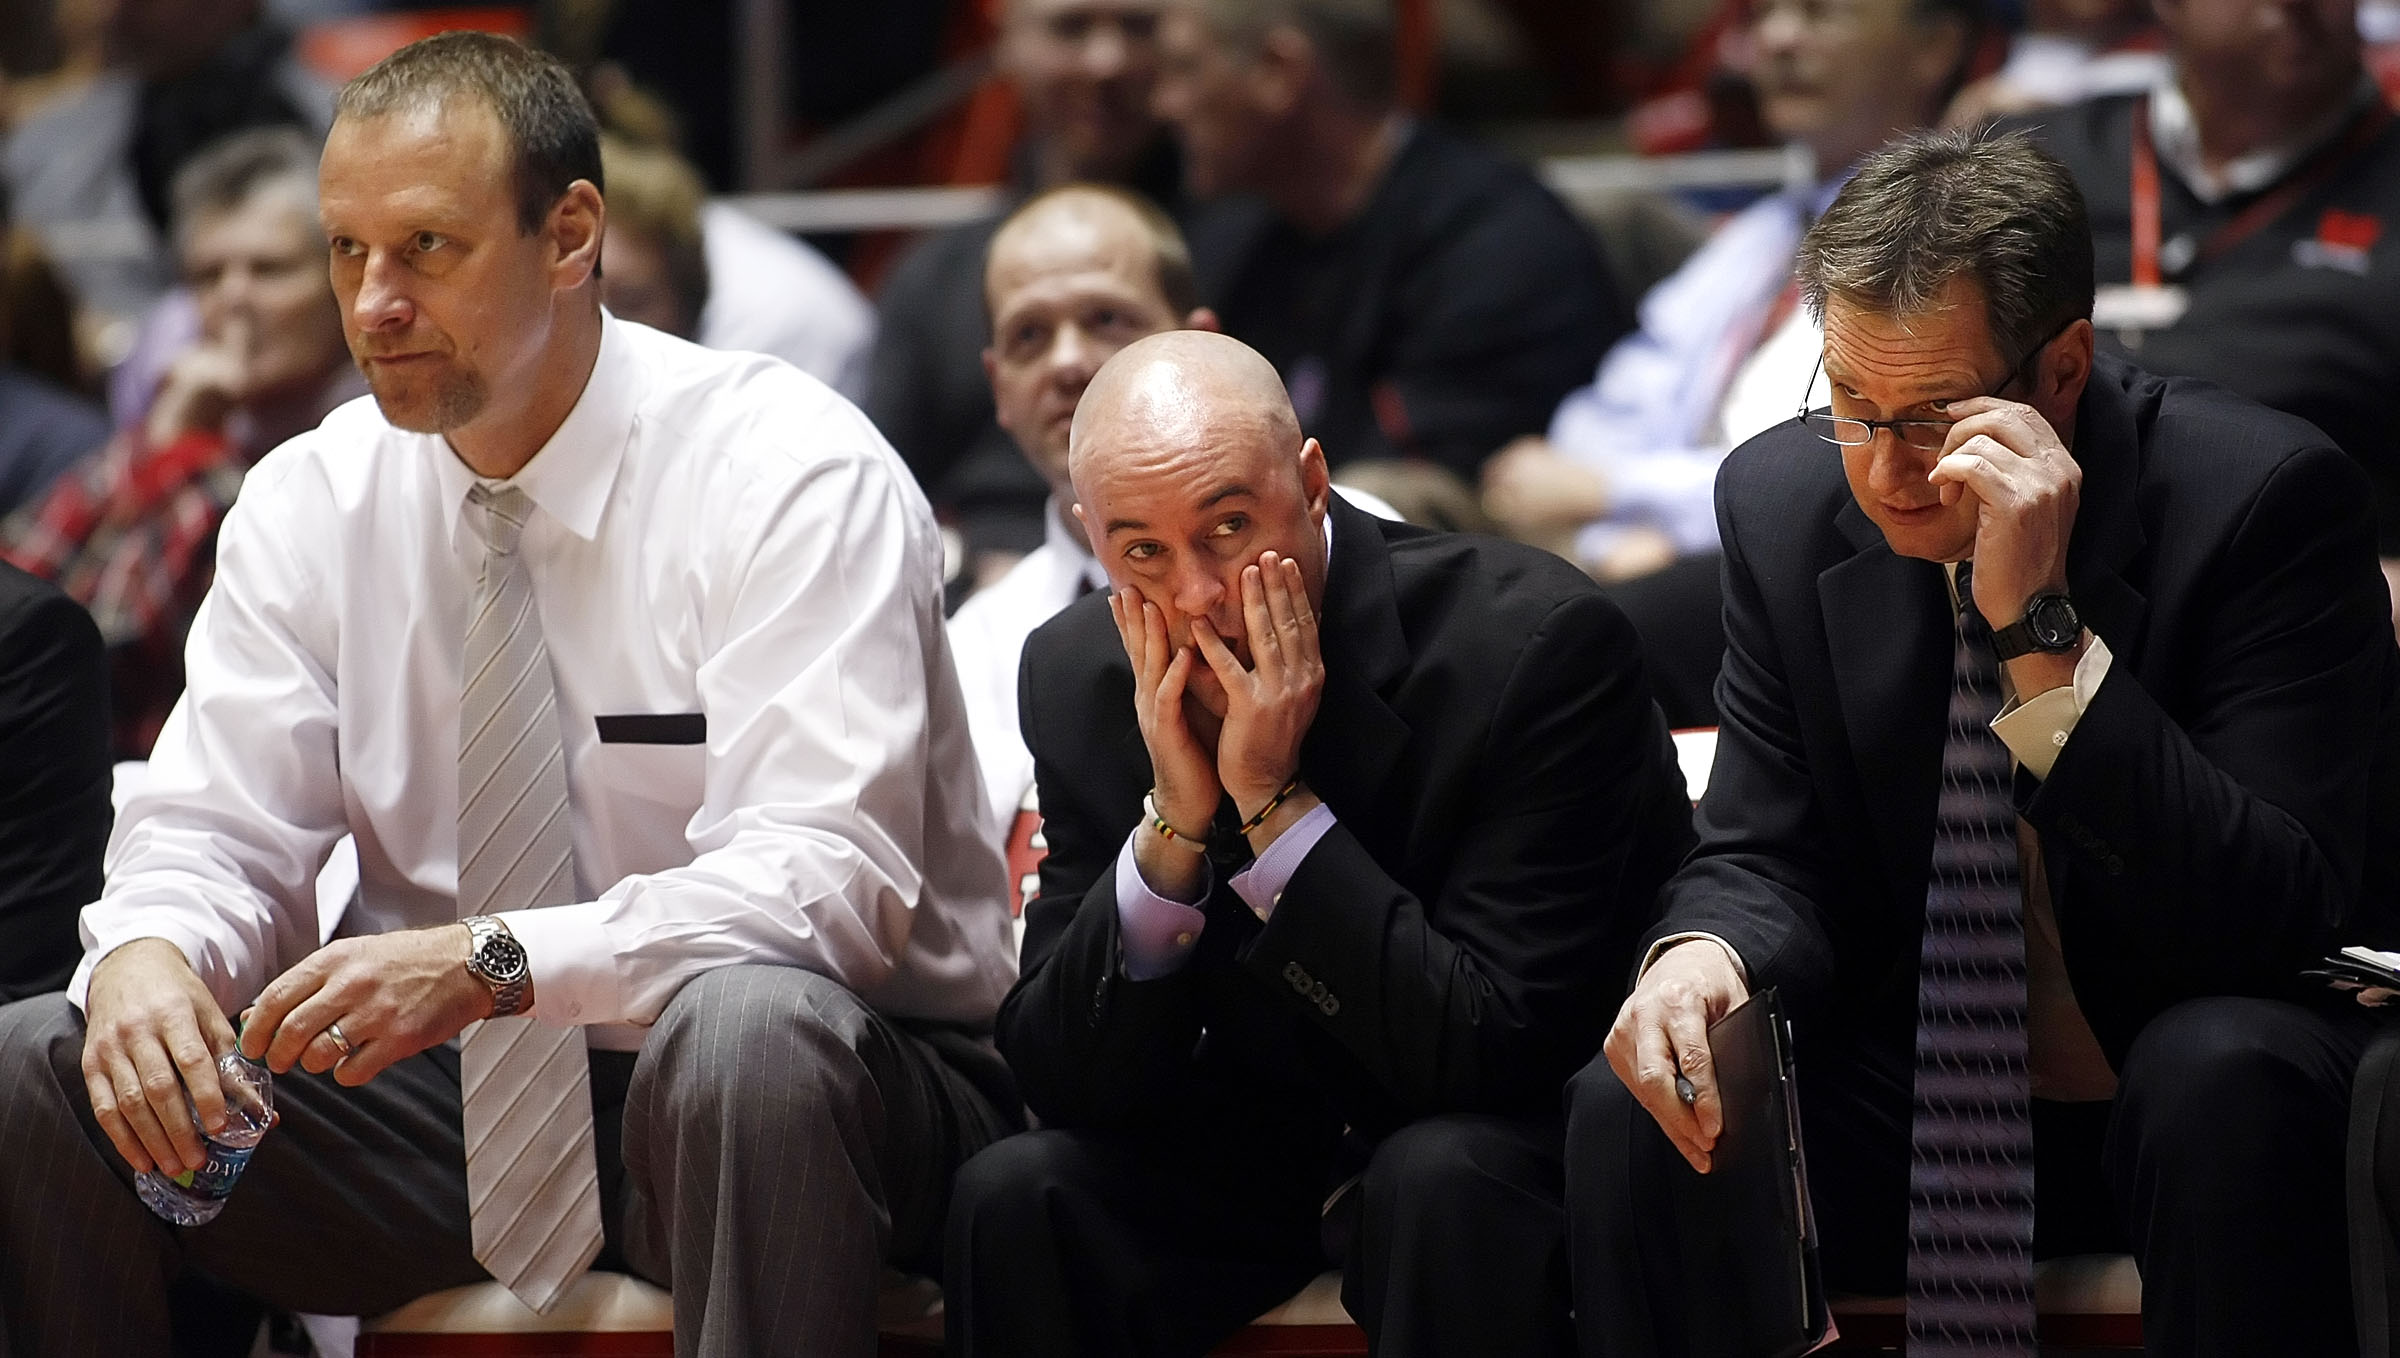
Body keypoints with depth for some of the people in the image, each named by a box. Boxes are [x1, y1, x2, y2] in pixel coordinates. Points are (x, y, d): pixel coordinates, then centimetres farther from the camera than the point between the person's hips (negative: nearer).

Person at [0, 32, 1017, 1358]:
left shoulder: (789, 476, -15)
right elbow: (216, 835, 2)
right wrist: (148, 950, -24)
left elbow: (826, 877, -25)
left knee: (751, 1025, -40)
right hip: (449, 1097, 5)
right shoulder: (309, 502, 2)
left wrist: (489, 961, -37)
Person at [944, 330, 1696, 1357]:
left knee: (1443, 1179, -37)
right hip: (1247, 1150, 5)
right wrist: (1174, 822, -23)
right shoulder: (1080, 674, -7)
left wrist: (1275, 800, -28)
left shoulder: (1538, 642, -22)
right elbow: (1057, 1075, -8)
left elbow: (1494, 1048, -25)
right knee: (1014, 1197, -21)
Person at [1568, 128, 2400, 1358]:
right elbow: (1763, 857, 3)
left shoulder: (2264, 496, -17)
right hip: (1920, 1104, 3)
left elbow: (2279, 918, -24)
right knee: (1630, 1110, -23)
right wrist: (1702, 955, -23)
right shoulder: (1785, 500, -2)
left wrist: (2045, 634, -33)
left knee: (2224, 1069, -37)